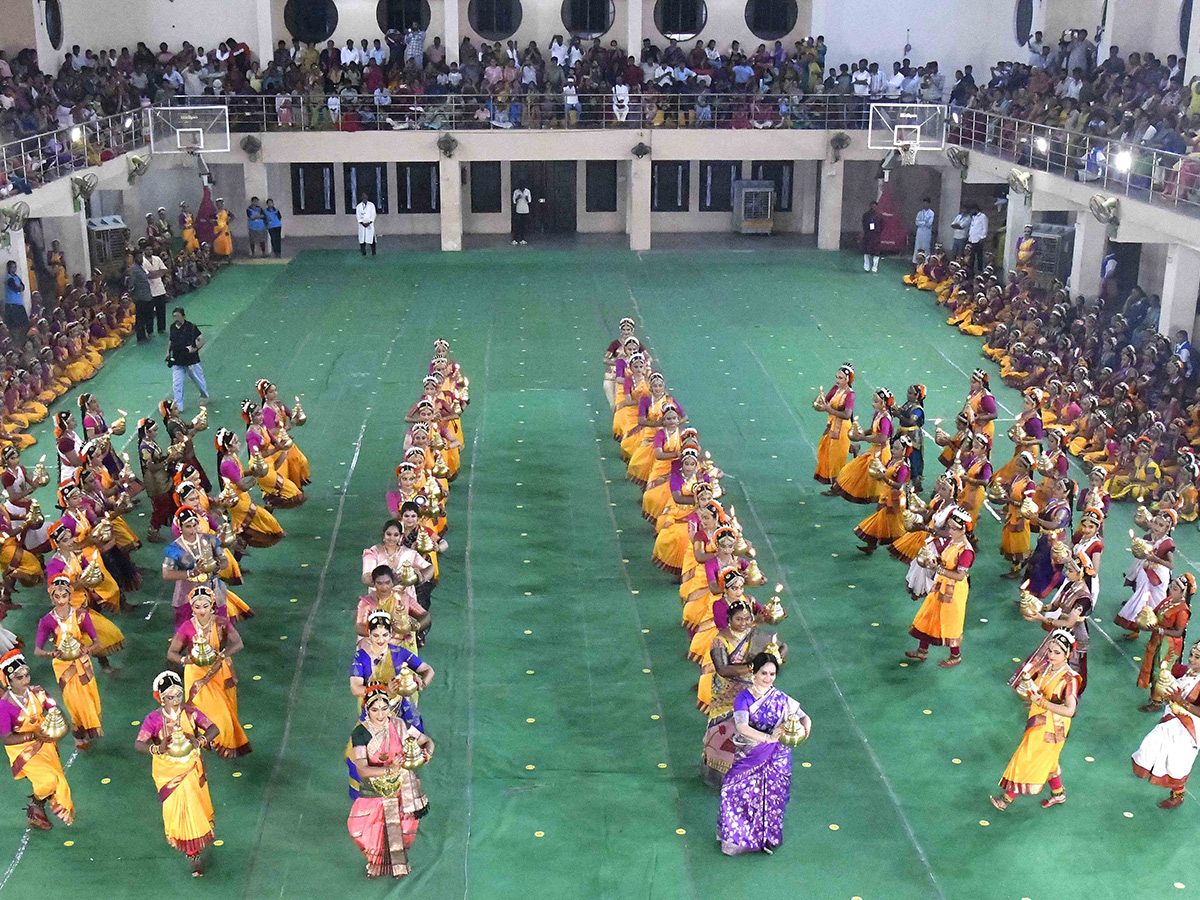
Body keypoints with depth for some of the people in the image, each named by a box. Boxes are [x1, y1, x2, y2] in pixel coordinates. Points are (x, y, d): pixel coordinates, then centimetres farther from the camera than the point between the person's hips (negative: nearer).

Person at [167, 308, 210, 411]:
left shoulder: (191, 327, -13)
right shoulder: (173, 327, 4)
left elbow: (201, 340, -13)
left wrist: (195, 348, -26)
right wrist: (168, 351, 8)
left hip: (191, 360, -4)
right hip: (177, 361, 4)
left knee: (198, 380, 14)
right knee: (176, 384, -2)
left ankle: (204, 397, 40)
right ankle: (178, 406, 3)